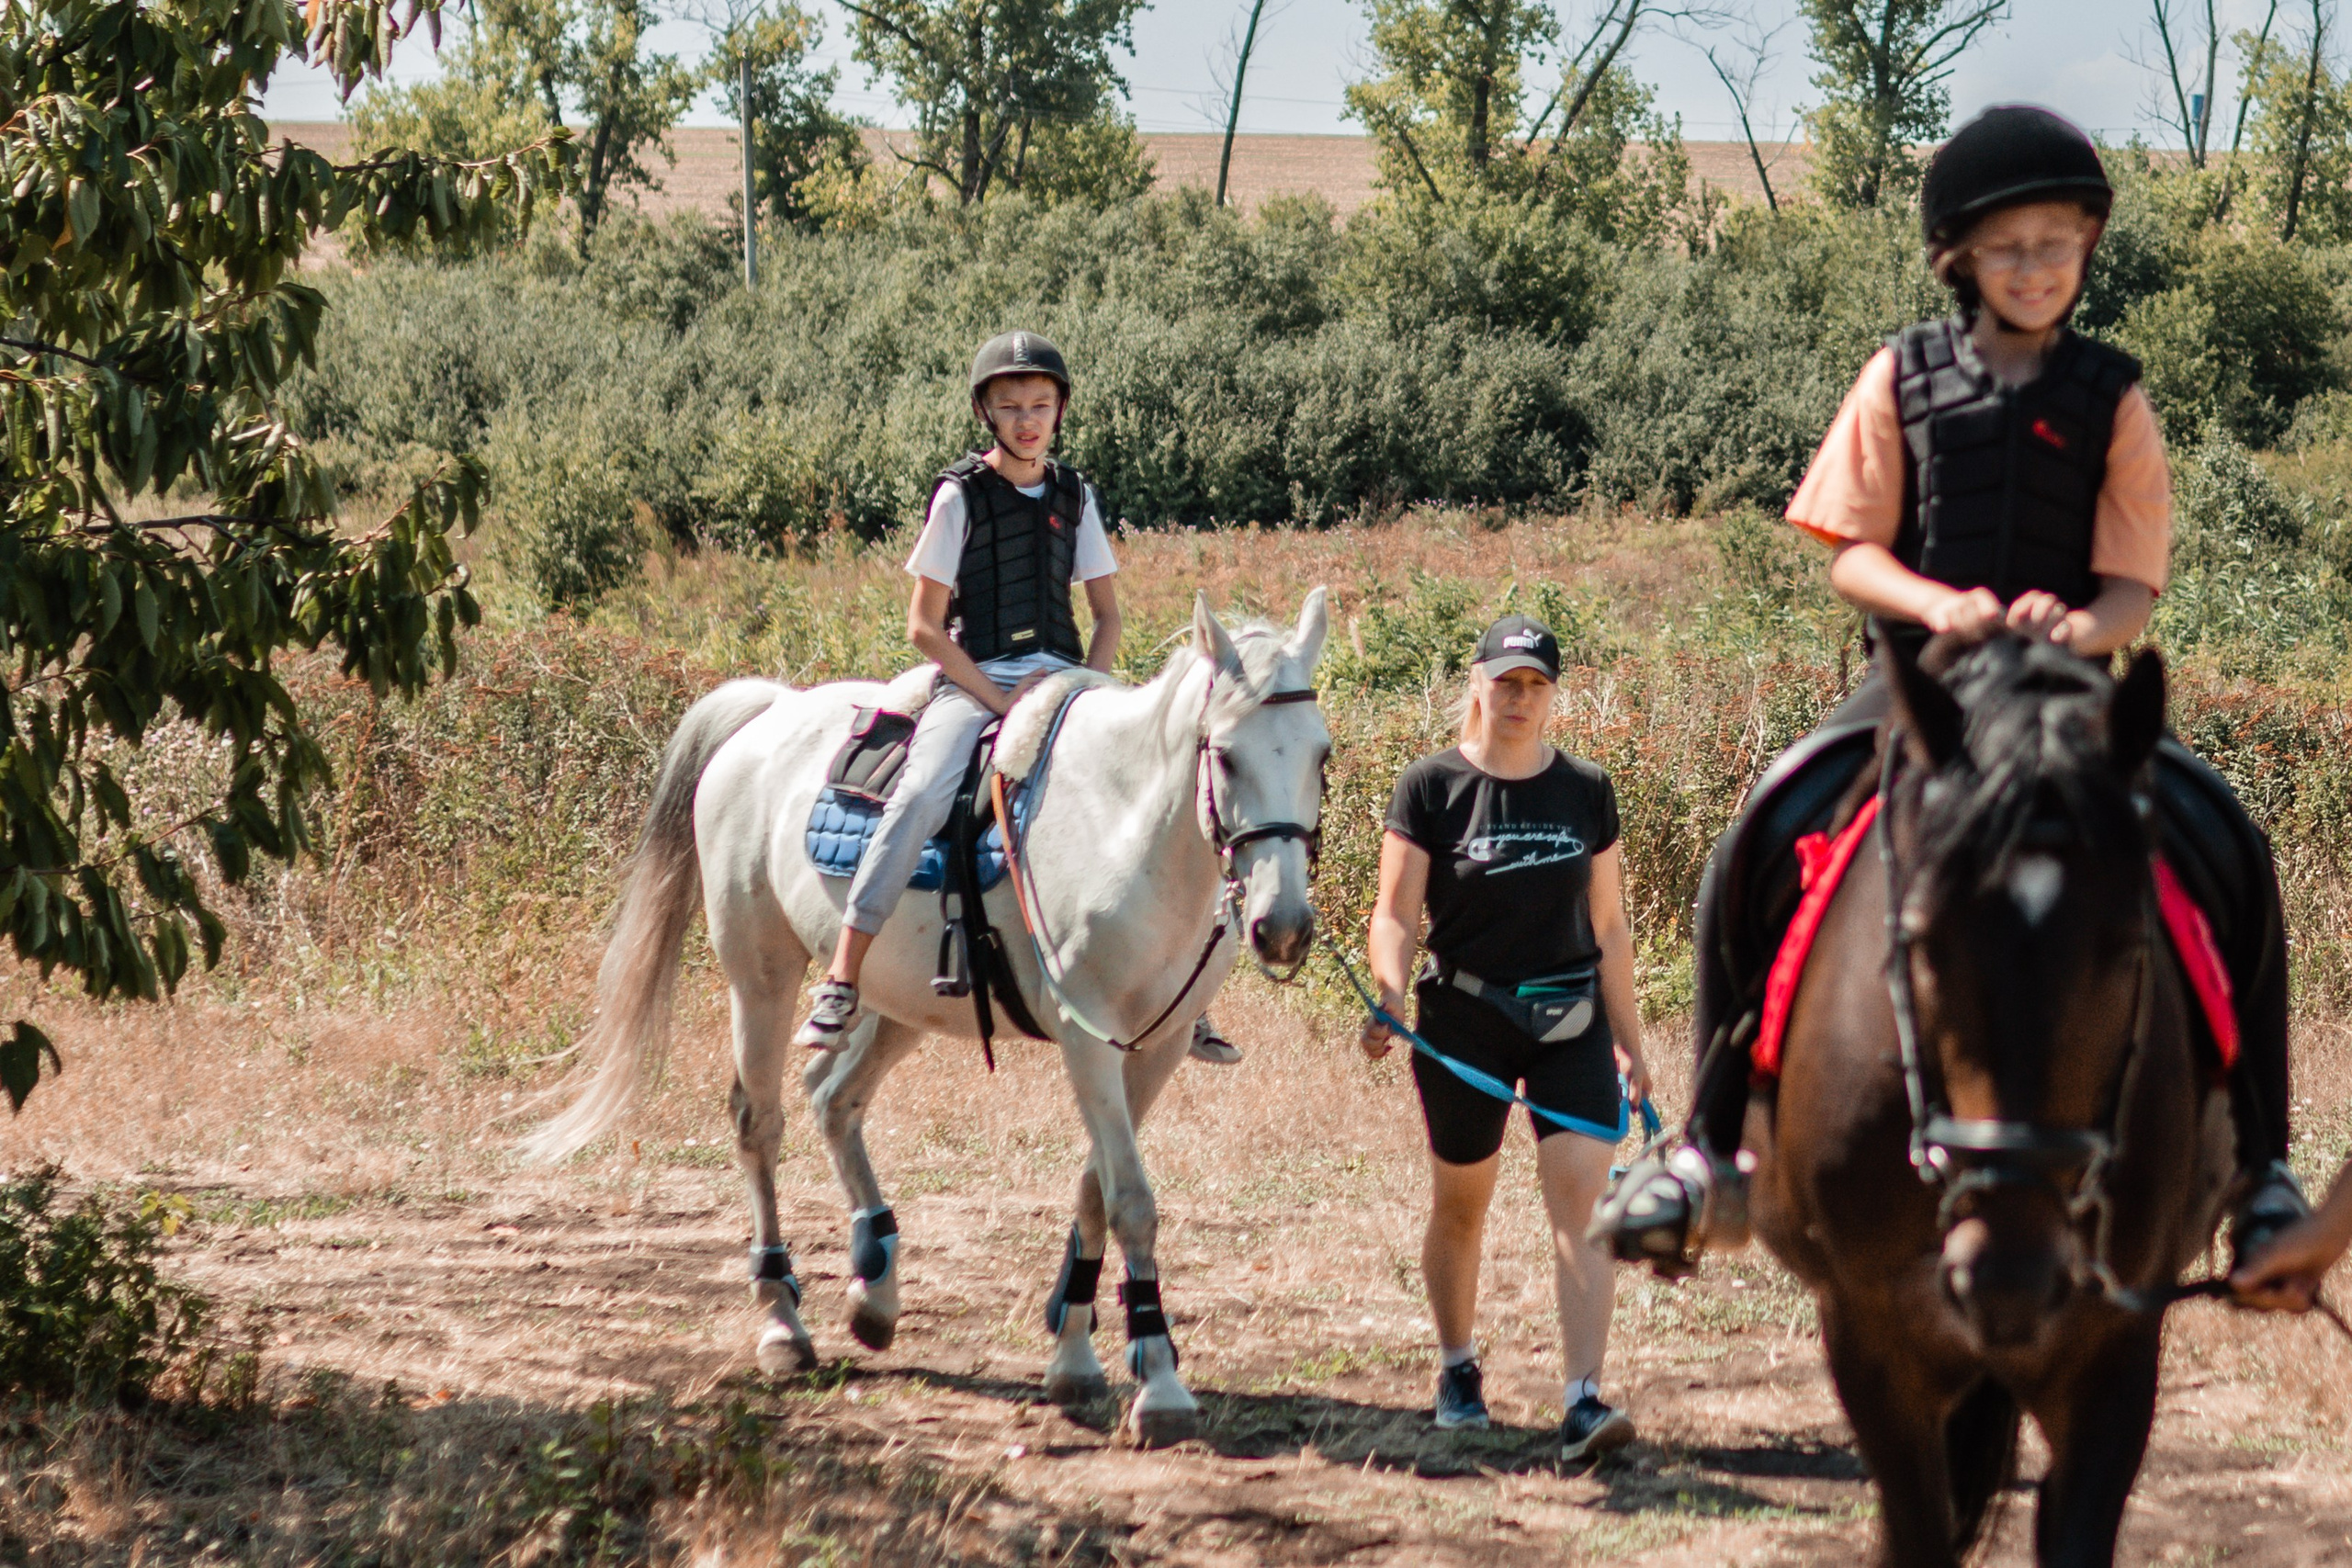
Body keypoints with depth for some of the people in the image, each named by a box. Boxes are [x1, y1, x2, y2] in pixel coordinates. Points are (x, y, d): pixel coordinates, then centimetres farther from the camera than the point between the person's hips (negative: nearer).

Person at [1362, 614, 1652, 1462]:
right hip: (1464, 1019, -1)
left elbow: (1609, 927, 10)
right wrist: (1390, 994, -26)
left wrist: (1629, 1043, 10)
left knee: (1583, 1201, -13)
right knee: (1460, 1206, 13)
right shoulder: (1431, 787, -4)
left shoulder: (1587, 791, 5)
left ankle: (1583, 1401, -20)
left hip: (1570, 1019, 1)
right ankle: (1457, 1371, 37)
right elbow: (1396, 914, -7)